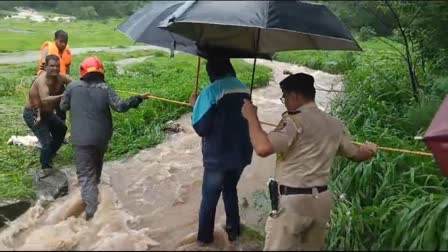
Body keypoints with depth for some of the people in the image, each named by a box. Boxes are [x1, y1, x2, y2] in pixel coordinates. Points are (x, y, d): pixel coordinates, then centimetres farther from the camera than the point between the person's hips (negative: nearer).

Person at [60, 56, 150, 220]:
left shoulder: (73, 87, -1)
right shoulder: (105, 88, -3)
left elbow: (63, 106, 10)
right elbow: (119, 106, -13)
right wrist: (138, 99, -5)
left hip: (82, 139, -3)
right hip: (101, 138, 3)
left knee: (86, 175, -3)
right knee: (95, 171, 26)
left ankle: (92, 211, -15)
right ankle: (92, 201, 45)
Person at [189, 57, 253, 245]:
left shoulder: (211, 92, -17)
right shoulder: (244, 89, 1)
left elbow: (201, 128, -16)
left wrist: (195, 106, -1)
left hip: (218, 156, -5)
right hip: (241, 153, 5)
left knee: (209, 197, 14)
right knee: (230, 190, 25)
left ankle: (204, 237, 27)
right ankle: (233, 230, 35)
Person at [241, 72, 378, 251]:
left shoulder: (295, 120, -14)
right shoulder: (334, 125, 9)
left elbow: (263, 148, -27)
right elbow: (355, 154, 23)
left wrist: (251, 117, -13)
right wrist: (371, 150, 46)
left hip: (293, 201, -7)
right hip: (322, 199, 8)